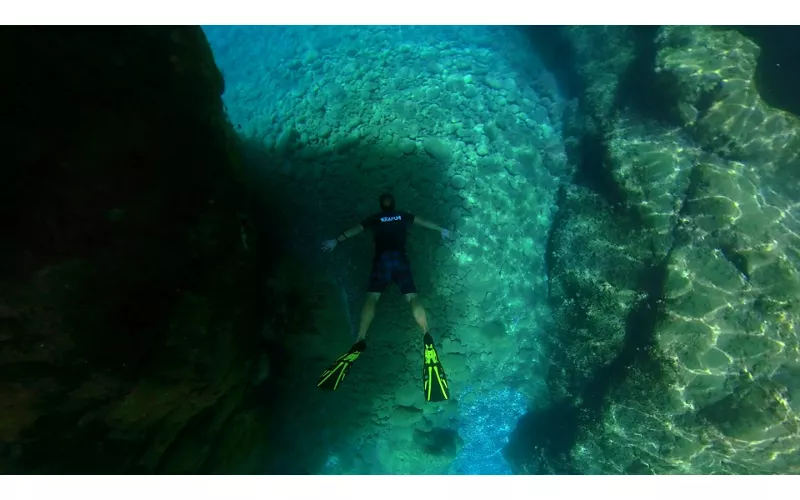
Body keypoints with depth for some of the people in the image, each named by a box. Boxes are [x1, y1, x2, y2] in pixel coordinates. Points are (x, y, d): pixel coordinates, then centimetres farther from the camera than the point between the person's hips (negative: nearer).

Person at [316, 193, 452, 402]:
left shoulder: (375, 218, 20)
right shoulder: (404, 216, 24)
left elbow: (355, 229, 21)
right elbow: (423, 222, 36)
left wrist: (337, 241, 29)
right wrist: (441, 230, 50)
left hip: (381, 260, -1)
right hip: (400, 259, 1)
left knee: (371, 298, -8)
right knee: (412, 297, -9)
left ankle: (360, 341, -24)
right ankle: (427, 336, -32)